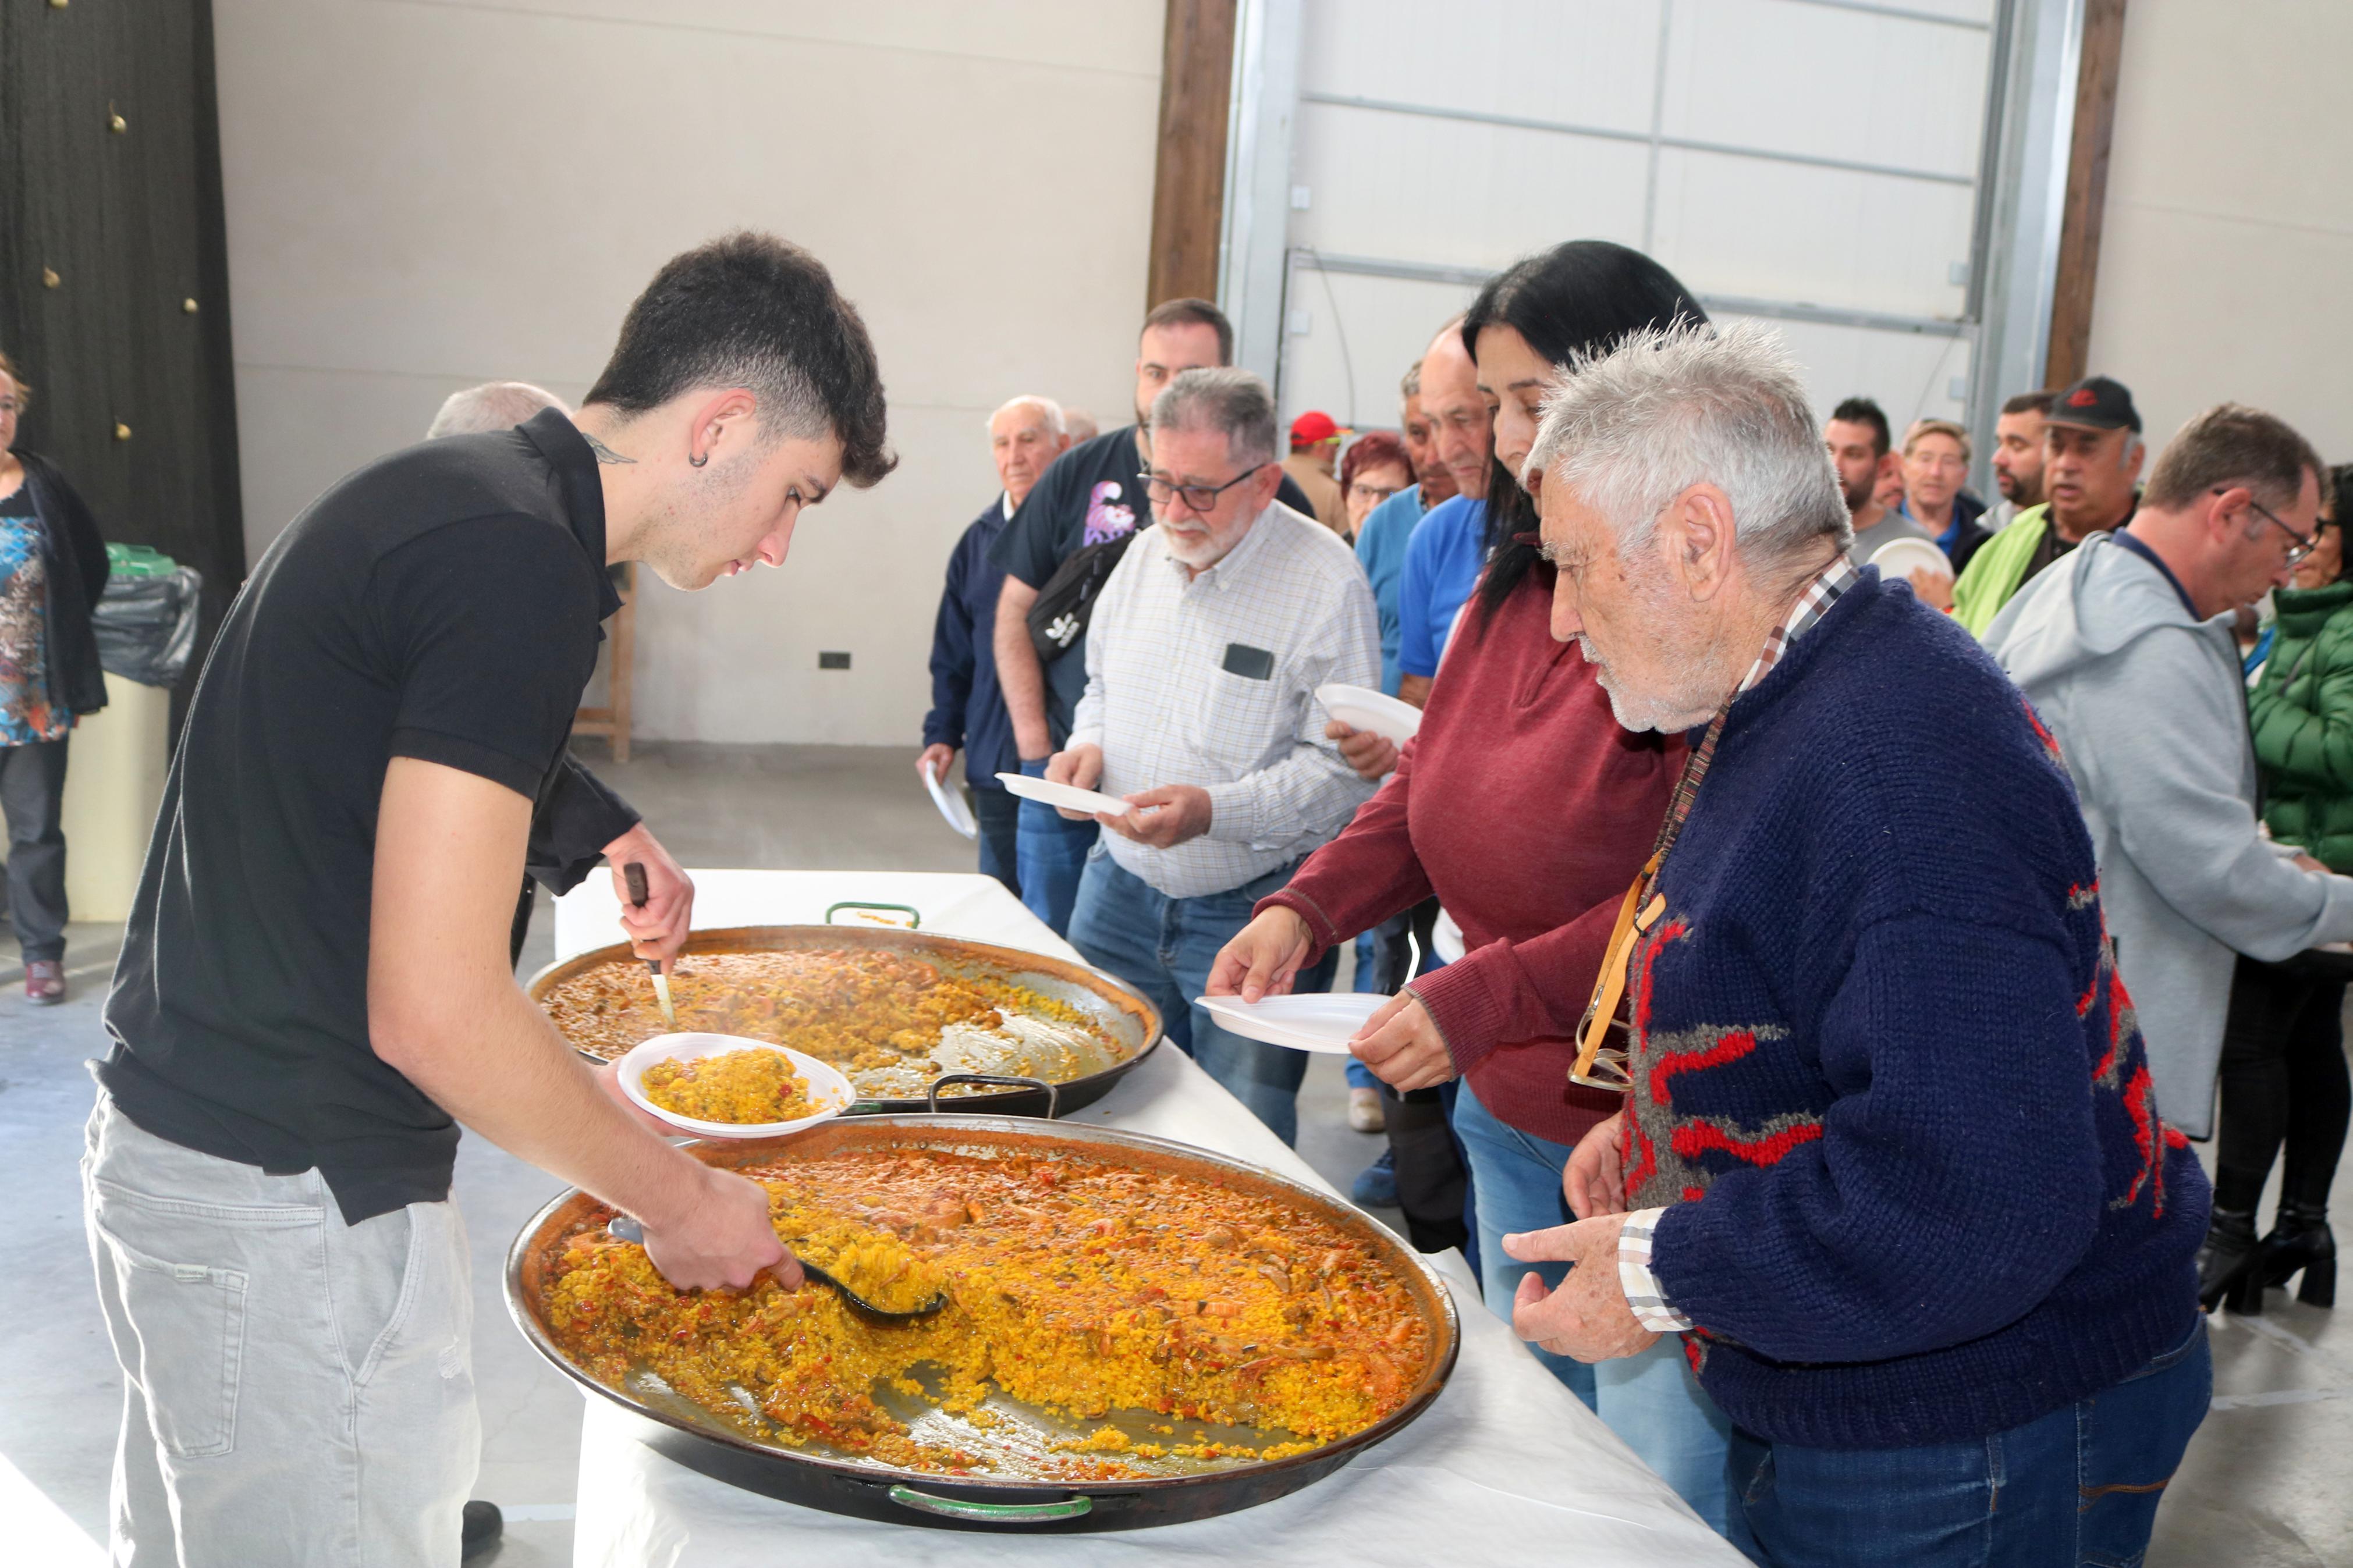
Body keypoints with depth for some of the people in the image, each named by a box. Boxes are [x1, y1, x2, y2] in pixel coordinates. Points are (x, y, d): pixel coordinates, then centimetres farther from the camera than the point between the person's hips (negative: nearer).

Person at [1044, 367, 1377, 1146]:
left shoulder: (1326, 580, -14)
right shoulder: (1145, 555, 6)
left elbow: (1345, 767, -16)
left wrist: (1216, 812, -27)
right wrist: (1087, 746, -1)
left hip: (1252, 914, -6)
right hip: (1120, 892, 6)